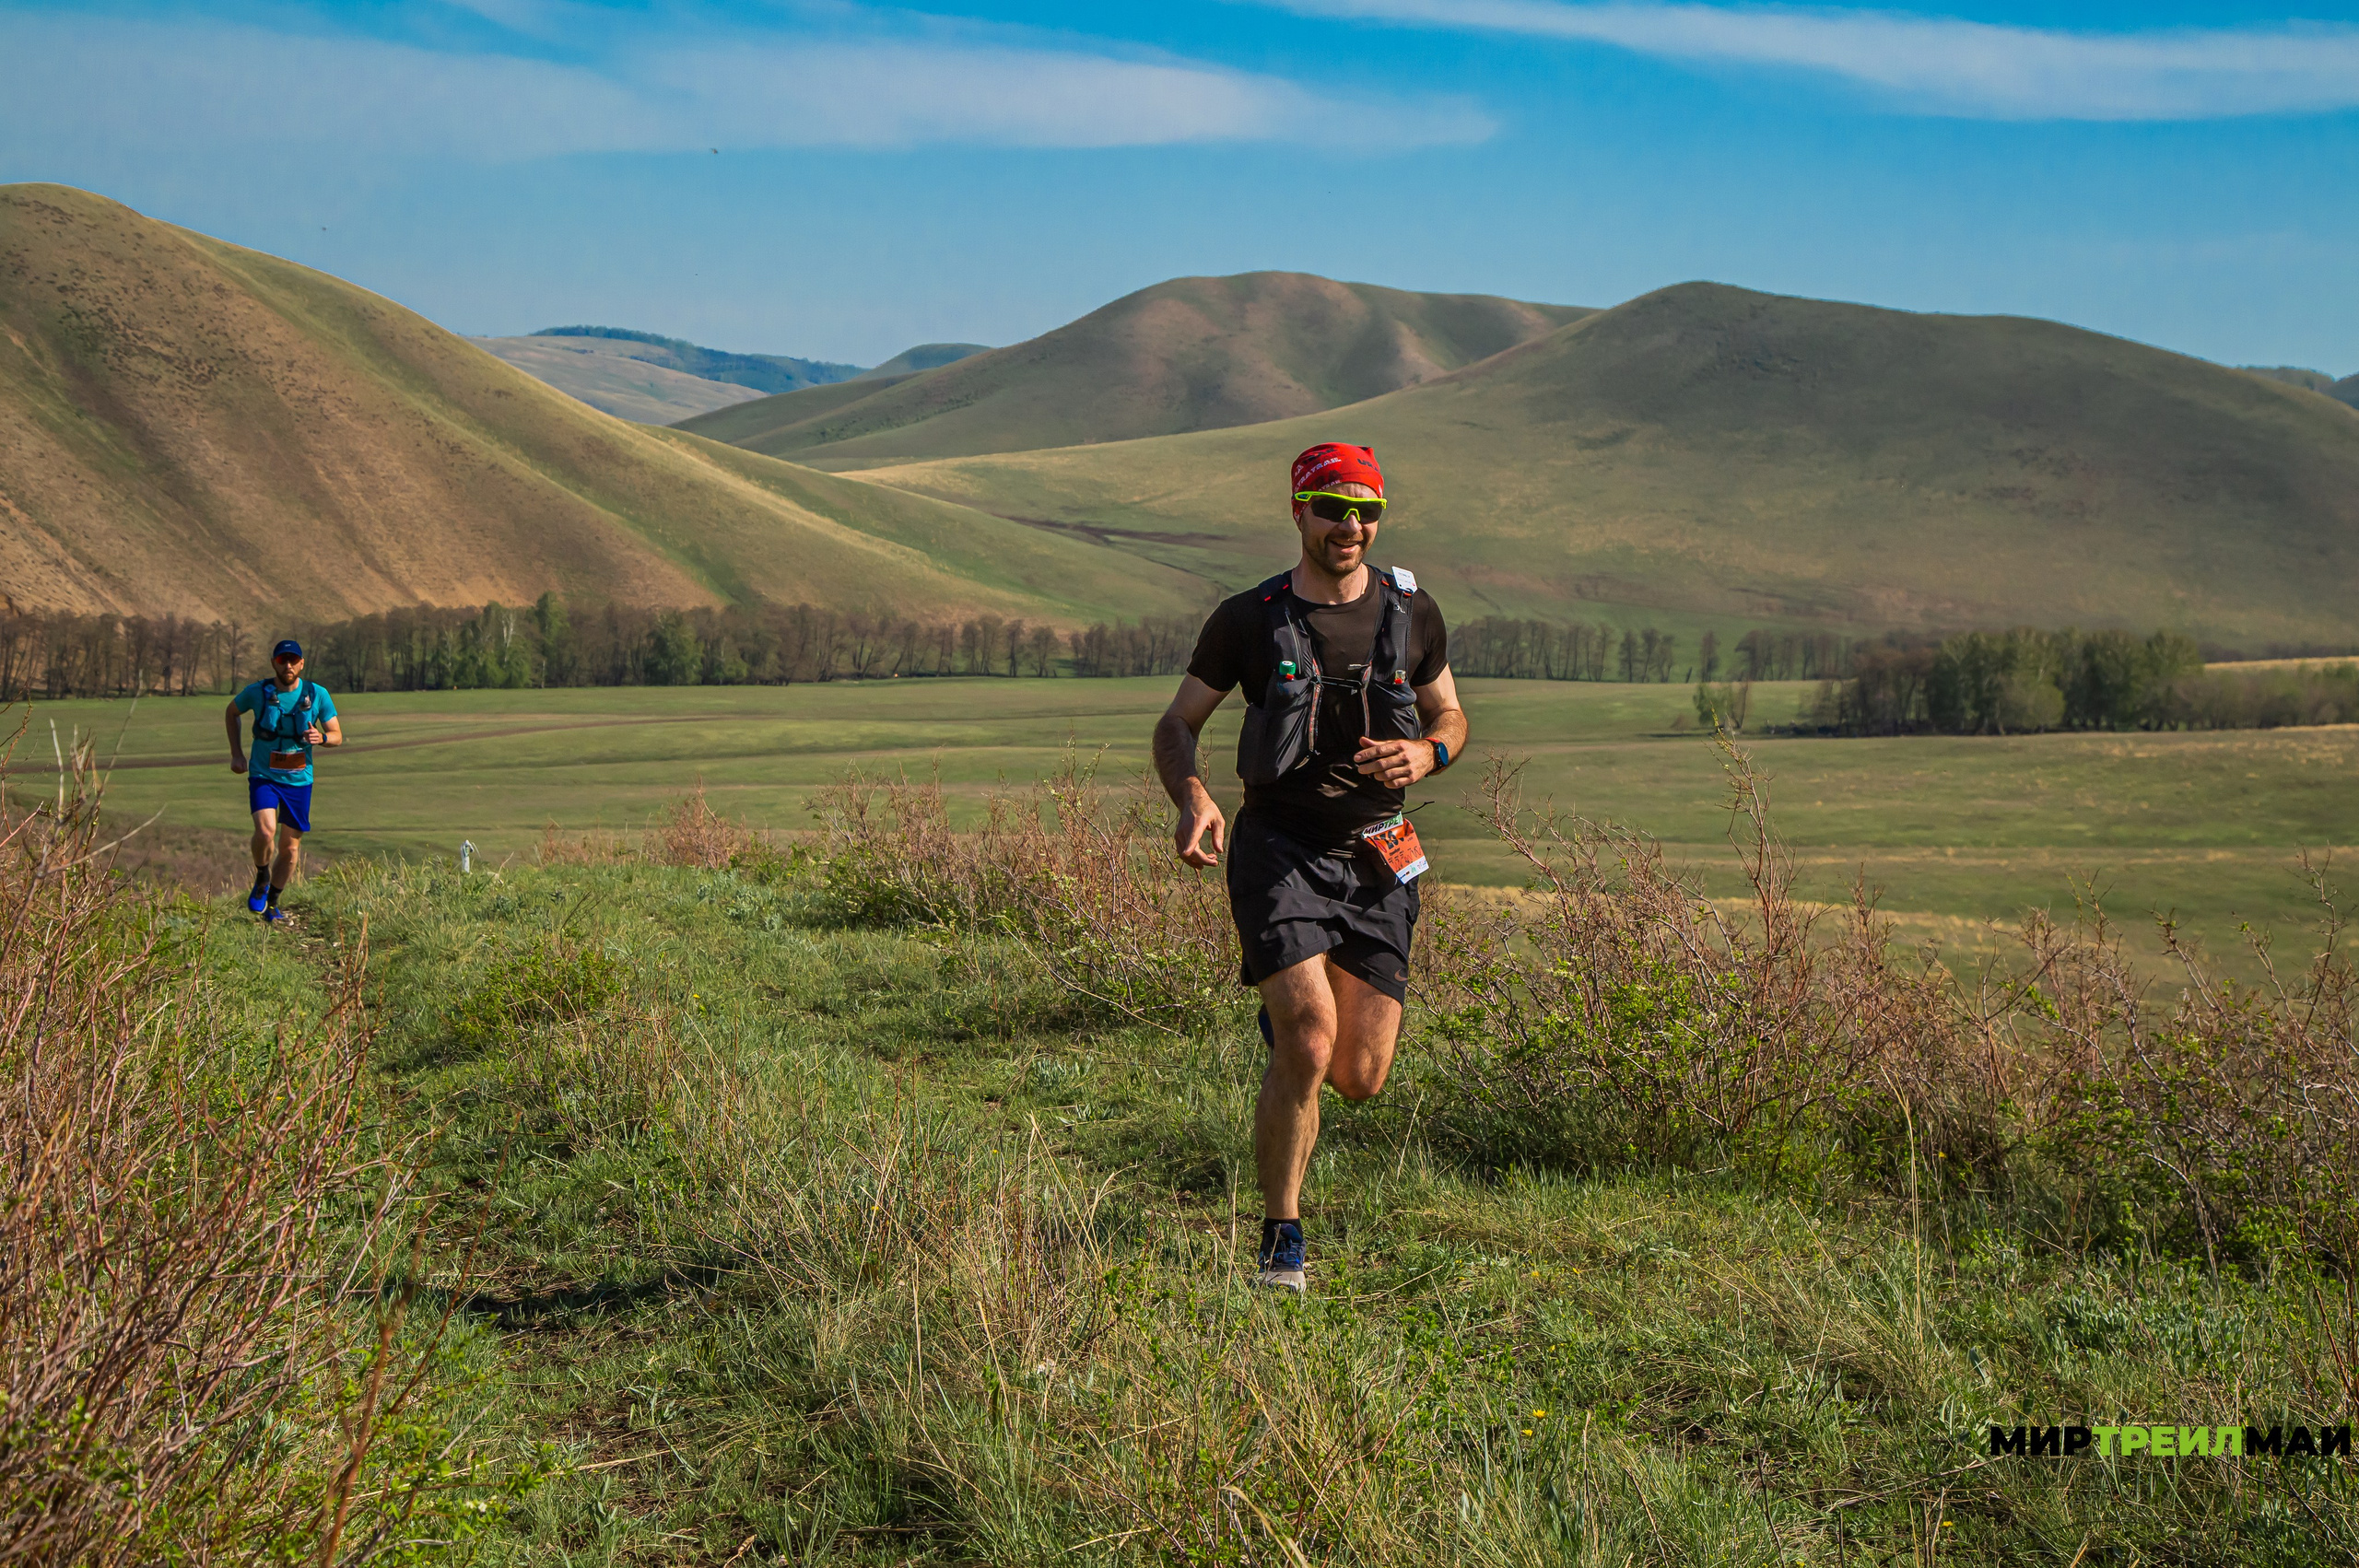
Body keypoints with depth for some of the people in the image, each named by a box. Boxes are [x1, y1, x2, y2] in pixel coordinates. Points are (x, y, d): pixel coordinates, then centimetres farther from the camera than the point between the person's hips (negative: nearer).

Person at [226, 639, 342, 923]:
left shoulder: (317, 694, -7)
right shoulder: (257, 692, -8)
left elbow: (337, 736, 1)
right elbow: (232, 711, 13)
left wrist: (321, 738, -23)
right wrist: (236, 753, 6)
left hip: (299, 780, 2)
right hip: (263, 776, -2)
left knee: (290, 849, 7)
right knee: (266, 831, -26)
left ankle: (272, 902, 31)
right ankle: (262, 881, 4)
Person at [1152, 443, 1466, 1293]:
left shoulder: (1411, 613, 4)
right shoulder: (1249, 618, -3)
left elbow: (1451, 717, 16)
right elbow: (1177, 726, 4)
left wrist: (1423, 753, -9)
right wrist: (1193, 798, -18)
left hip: (1375, 855, 3)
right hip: (1280, 846, -3)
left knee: (1361, 1078, 2)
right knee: (1309, 1048, -20)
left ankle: (1288, 1018, 39)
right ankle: (1281, 1238, -2)